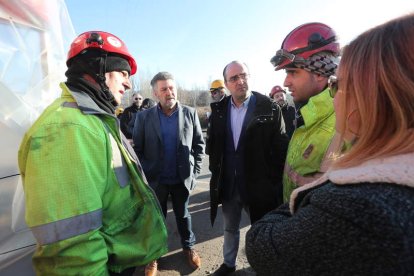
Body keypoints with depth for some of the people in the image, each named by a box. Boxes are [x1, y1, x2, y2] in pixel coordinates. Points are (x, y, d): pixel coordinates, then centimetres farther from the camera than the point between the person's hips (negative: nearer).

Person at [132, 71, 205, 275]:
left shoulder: (190, 113, -5)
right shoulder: (143, 117, -8)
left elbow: (199, 144, 1)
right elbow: (137, 148, -3)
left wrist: (195, 170, -3)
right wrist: (144, 173, -7)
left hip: (183, 178, 1)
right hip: (156, 180, 0)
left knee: (183, 215, 20)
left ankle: (189, 247, 44)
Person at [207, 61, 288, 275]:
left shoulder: (270, 108, -11)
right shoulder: (218, 110, 1)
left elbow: (281, 148, -9)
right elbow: (212, 144, 9)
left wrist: (275, 181, -9)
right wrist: (216, 172, 6)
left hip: (259, 185, -3)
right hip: (228, 184, 4)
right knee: (230, 228, 24)